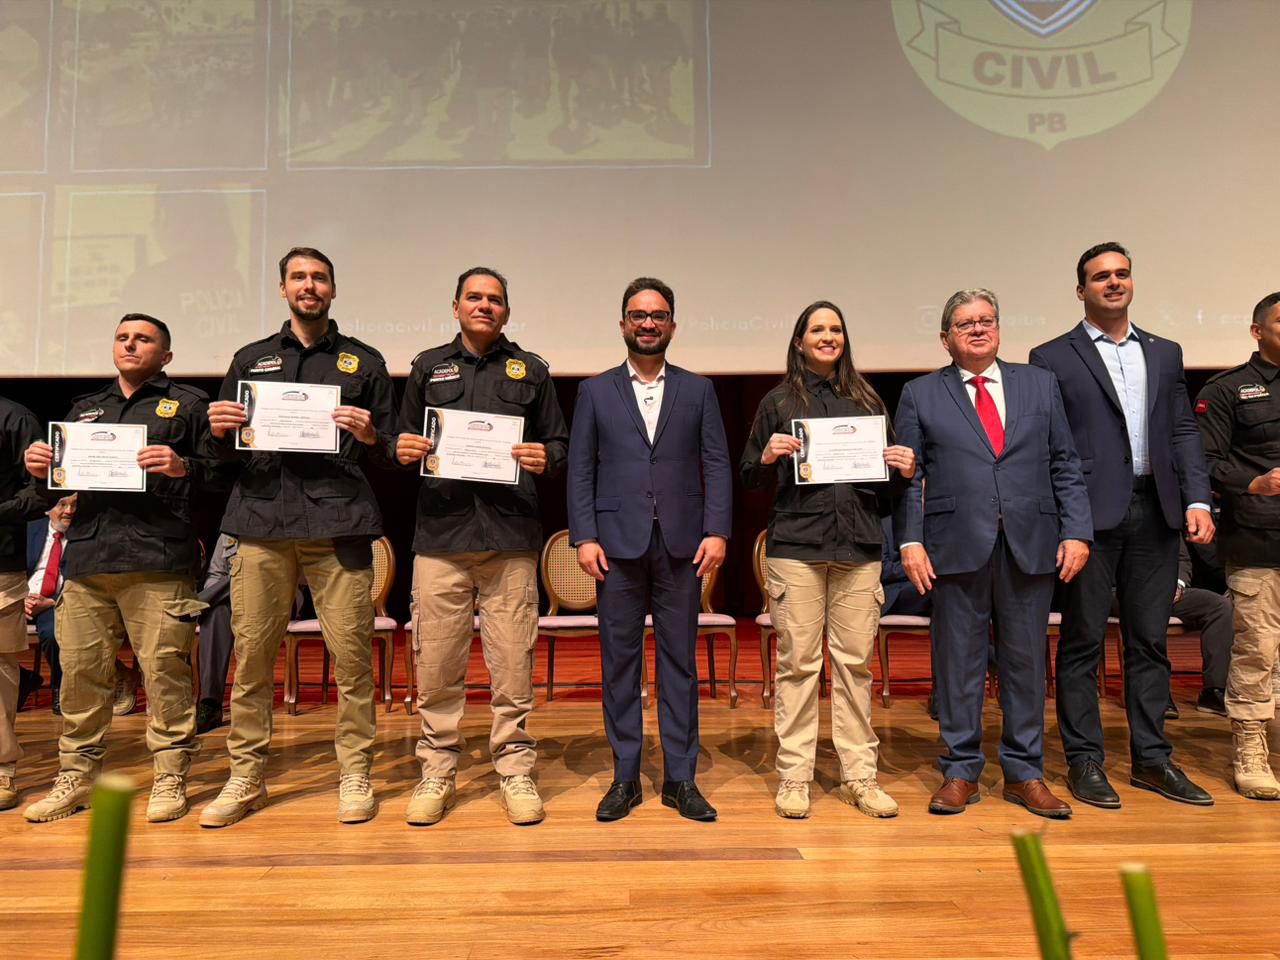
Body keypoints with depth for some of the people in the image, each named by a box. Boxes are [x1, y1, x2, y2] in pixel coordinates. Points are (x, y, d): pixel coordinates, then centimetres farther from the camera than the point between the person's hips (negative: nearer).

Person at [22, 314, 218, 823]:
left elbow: (220, 471, 0)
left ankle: (170, 779, 6)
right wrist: (39, 468, 5)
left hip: (158, 559, -5)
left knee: (164, 669, -4)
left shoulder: (188, 404, 11)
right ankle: (75, 777, 20)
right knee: (80, 670, 7)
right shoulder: (84, 408, 26)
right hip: (86, 557, 5)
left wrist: (183, 466, -18)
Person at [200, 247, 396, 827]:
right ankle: (246, 777, 18)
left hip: (339, 521, -2)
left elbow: (388, 451, 10)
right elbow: (226, 450, 18)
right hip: (262, 518, 2)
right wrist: (220, 431, -3)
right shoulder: (251, 359, 19)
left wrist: (369, 436, -11)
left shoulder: (364, 362, 13)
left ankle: (355, 774, 10)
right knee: (252, 654, 4)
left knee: (351, 653, -3)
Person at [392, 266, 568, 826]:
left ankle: (515, 772, 16)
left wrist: (544, 459, -10)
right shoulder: (427, 367, 15)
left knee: (513, 664, 2)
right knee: (436, 665, 4)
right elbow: (403, 442, 17)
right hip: (441, 533, 1)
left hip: (511, 535, 0)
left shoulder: (531, 371, 13)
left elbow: (560, 445, 12)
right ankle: (437, 773, 19)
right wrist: (403, 450, -6)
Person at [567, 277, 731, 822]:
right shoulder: (595, 392, 10)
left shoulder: (698, 390, 11)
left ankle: (680, 779, 16)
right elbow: (580, 470, 4)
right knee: (619, 660, 5)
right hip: (617, 544, 0)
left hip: (680, 543, 0)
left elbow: (717, 465, 5)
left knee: (679, 659, 6)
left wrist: (717, 531, -7)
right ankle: (625, 779, 16)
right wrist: (584, 537, -5)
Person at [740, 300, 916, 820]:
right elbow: (749, 478, 8)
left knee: (856, 662, 4)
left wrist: (903, 471, -2)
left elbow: (886, 483, 18)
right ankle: (793, 777, 10)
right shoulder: (778, 402, 8)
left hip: (858, 544, 2)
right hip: (796, 544, -2)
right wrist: (769, 457, -12)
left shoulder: (867, 401, 15)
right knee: (797, 662, 0)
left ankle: (859, 776, 15)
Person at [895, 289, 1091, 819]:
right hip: (957, 547, -2)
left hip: (1031, 546, 2)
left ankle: (1024, 773, 24)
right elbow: (909, 476, 2)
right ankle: (960, 772, 18)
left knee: (1025, 661, 9)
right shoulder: (920, 395, 7)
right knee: (958, 663, 5)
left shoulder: (1040, 385, 13)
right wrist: (910, 539, -8)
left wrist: (1077, 531, 0)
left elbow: (1065, 466, 10)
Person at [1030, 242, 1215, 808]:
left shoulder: (1165, 354, 17)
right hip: (1090, 513, -4)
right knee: (1082, 642, 3)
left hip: (1155, 512, 5)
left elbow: (1183, 433, 13)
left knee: (1150, 640, 11)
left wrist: (1196, 500, 1)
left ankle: (1152, 758, 23)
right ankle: (1084, 760, 13)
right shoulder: (1052, 358, 2)